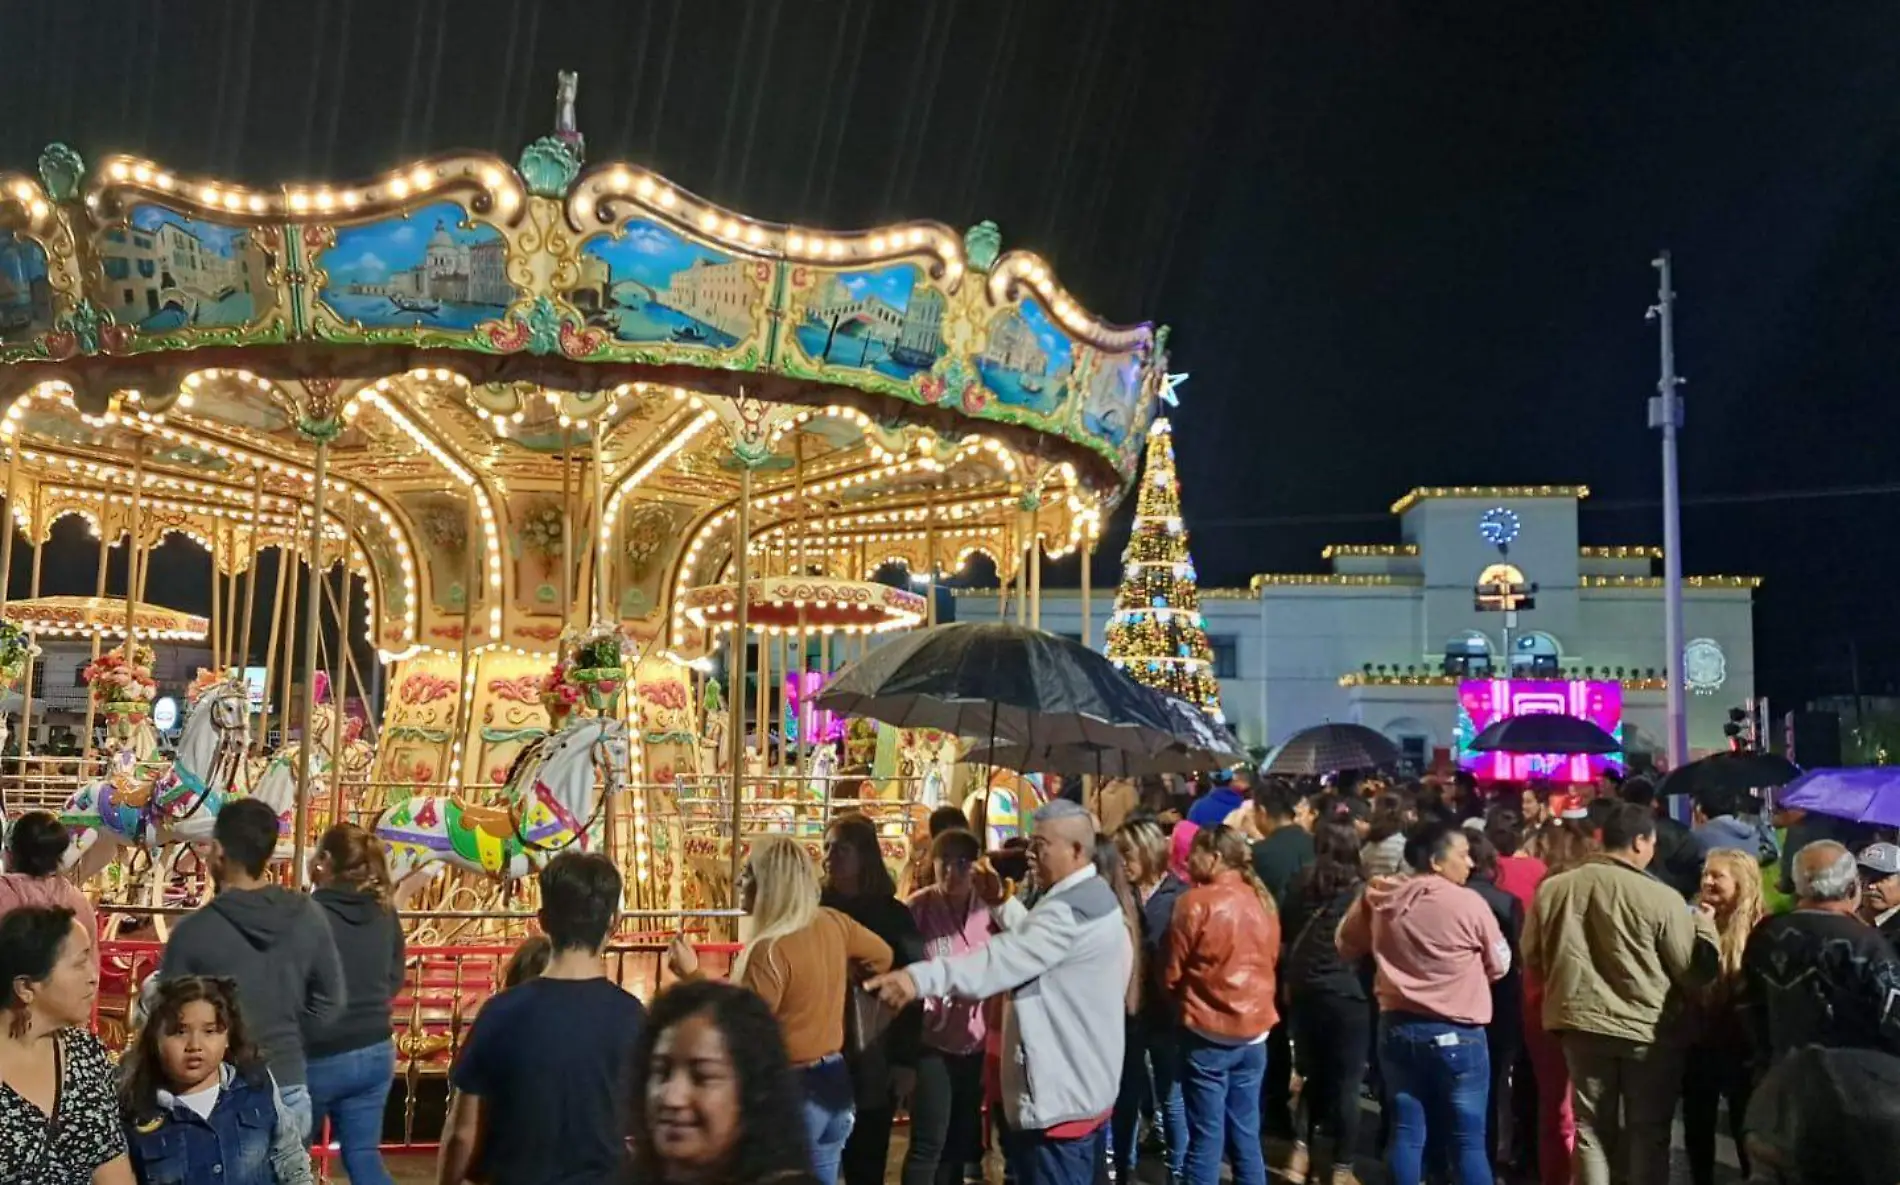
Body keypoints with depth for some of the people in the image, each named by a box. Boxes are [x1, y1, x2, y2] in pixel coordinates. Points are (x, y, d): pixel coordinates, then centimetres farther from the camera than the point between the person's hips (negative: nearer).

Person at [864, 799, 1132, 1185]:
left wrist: (921, 977, -46)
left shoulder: (1071, 909, -23)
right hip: (1084, 1090, 11)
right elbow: (1031, 945, 18)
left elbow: (1006, 959, -36)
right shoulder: (1093, 894, 12)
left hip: (1059, 1099, -11)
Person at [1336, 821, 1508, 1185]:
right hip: (1455, 1034, -4)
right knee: (1467, 1141, 5)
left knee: (1405, 1133, 11)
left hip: (1396, 1027, 4)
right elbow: (1500, 965, -1)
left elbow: (1346, 945, 14)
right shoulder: (1468, 903, -16)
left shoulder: (1378, 898, -2)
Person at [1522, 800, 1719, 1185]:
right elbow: (1695, 971, -8)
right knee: (1648, 1133, 12)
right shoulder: (1661, 897, -16)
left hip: (1583, 1025, 3)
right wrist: (1704, 925, 9)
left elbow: (1532, 959, 7)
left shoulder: (1552, 889, -5)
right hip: (1649, 1030, -3)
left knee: (1591, 1128, 13)